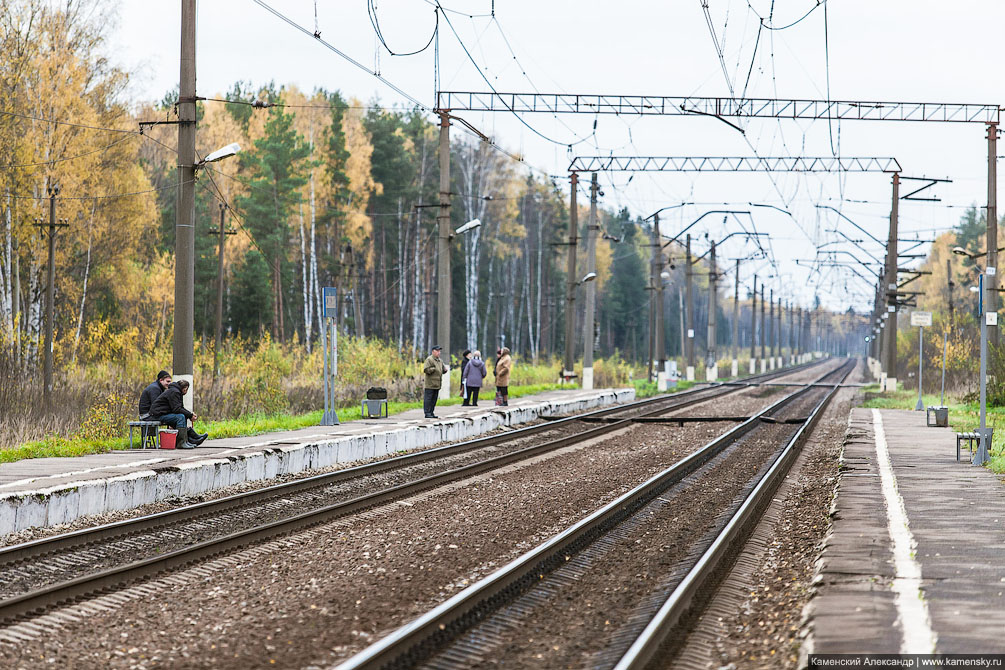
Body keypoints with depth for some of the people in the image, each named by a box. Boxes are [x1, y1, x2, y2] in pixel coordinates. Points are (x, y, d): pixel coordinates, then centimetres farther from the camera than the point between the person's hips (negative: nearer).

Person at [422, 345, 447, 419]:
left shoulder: (440, 361, 18)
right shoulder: (429, 360, -8)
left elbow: (442, 370, 27)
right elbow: (426, 370, -17)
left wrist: (445, 369, 6)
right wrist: (434, 369, -20)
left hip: (437, 384, 8)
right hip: (430, 384, -8)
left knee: (434, 399, 11)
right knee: (428, 399, -6)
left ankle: (431, 413, 16)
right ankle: (427, 413, -5)